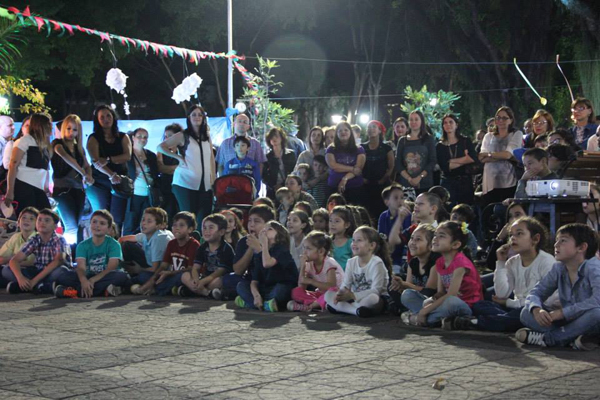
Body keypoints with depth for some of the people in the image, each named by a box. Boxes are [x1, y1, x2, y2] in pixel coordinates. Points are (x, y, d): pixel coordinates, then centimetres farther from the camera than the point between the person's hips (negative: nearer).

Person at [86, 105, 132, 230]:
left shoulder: (123, 137, 13)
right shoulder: (94, 139, 4)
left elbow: (127, 156, -4)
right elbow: (96, 162, -11)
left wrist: (109, 160, -20)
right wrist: (111, 175, -25)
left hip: (120, 182, 2)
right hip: (99, 182, -2)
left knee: (118, 220, -5)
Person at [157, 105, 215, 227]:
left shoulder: (207, 136, 14)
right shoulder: (183, 136, -1)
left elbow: (211, 158, 16)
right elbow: (161, 147, -1)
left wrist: (213, 178, 8)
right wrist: (178, 157, -7)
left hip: (205, 184, 5)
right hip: (186, 183, -5)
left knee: (204, 219, 2)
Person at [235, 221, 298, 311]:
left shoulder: (282, 249, -6)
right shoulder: (259, 255, 10)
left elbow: (267, 263, -27)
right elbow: (254, 281, 2)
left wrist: (264, 243, -13)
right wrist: (256, 296, -19)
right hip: (266, 289, 6)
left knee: (280, 289, -38)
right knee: (241, 285, -8)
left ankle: (248, 302, -27)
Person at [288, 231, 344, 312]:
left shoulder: (329, 263, -15)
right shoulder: (309, 264, 2)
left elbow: (331, 286, -29)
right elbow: (301, 287, -6)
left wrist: (310, 281, -29)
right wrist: (302, 267, -15)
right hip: (320, 293, 6)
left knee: (332, 291, -41)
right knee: (296, 292, -15)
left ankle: (309, 306, -35)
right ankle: (317, 303, -35)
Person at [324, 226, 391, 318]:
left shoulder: (376, 263, -15)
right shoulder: (351, 262, 5)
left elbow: (376, 290, -22)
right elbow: (345, 285, -1)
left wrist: (353, 295, -30)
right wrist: (340, 293, -26)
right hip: (354, 299, 6)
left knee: (373, 298, -41)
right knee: (328, 294, -11)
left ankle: (341, 308, -26)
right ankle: (356, 310, -27)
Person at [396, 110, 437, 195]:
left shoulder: (428, 139, 8)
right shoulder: (402, 141, 13)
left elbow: (433, 161, 0)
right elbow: (398, 163, 6)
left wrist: (420, 177, -12)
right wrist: (409, 179, -9)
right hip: (405, 184, 1)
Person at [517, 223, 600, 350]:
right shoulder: (558, 268, 4)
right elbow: (537, 292, 6)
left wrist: (562, 312, -30)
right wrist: (536, 309, -20)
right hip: (568, 322, 6)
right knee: (526, 313, -6)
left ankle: (547, 338, -22)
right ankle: (572, 340, -24)